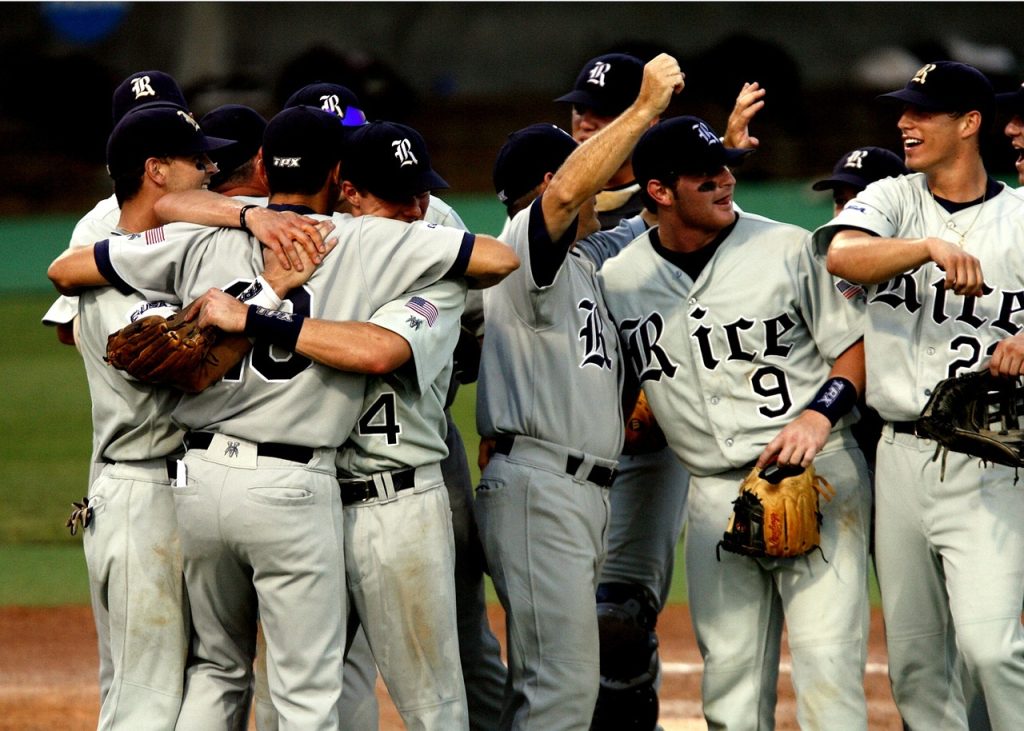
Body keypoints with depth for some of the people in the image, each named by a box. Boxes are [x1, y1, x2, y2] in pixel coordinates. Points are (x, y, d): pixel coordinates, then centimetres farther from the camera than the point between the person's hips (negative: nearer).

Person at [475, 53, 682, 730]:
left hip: (584, 494, 10)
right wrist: (645, 109, -23)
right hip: (537, 488, -10)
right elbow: (568, 192, -26)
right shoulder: (523, 246, -6)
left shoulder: (581, 262, 23)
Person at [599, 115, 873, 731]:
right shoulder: (618, 280, 5)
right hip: (715, 491, 3)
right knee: (730, 670, 3)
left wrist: (819, 414, -15)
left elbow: (855, 347, 3)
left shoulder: (788, 248, -1)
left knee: (826, 656, -11)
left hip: (820, 472, -3)